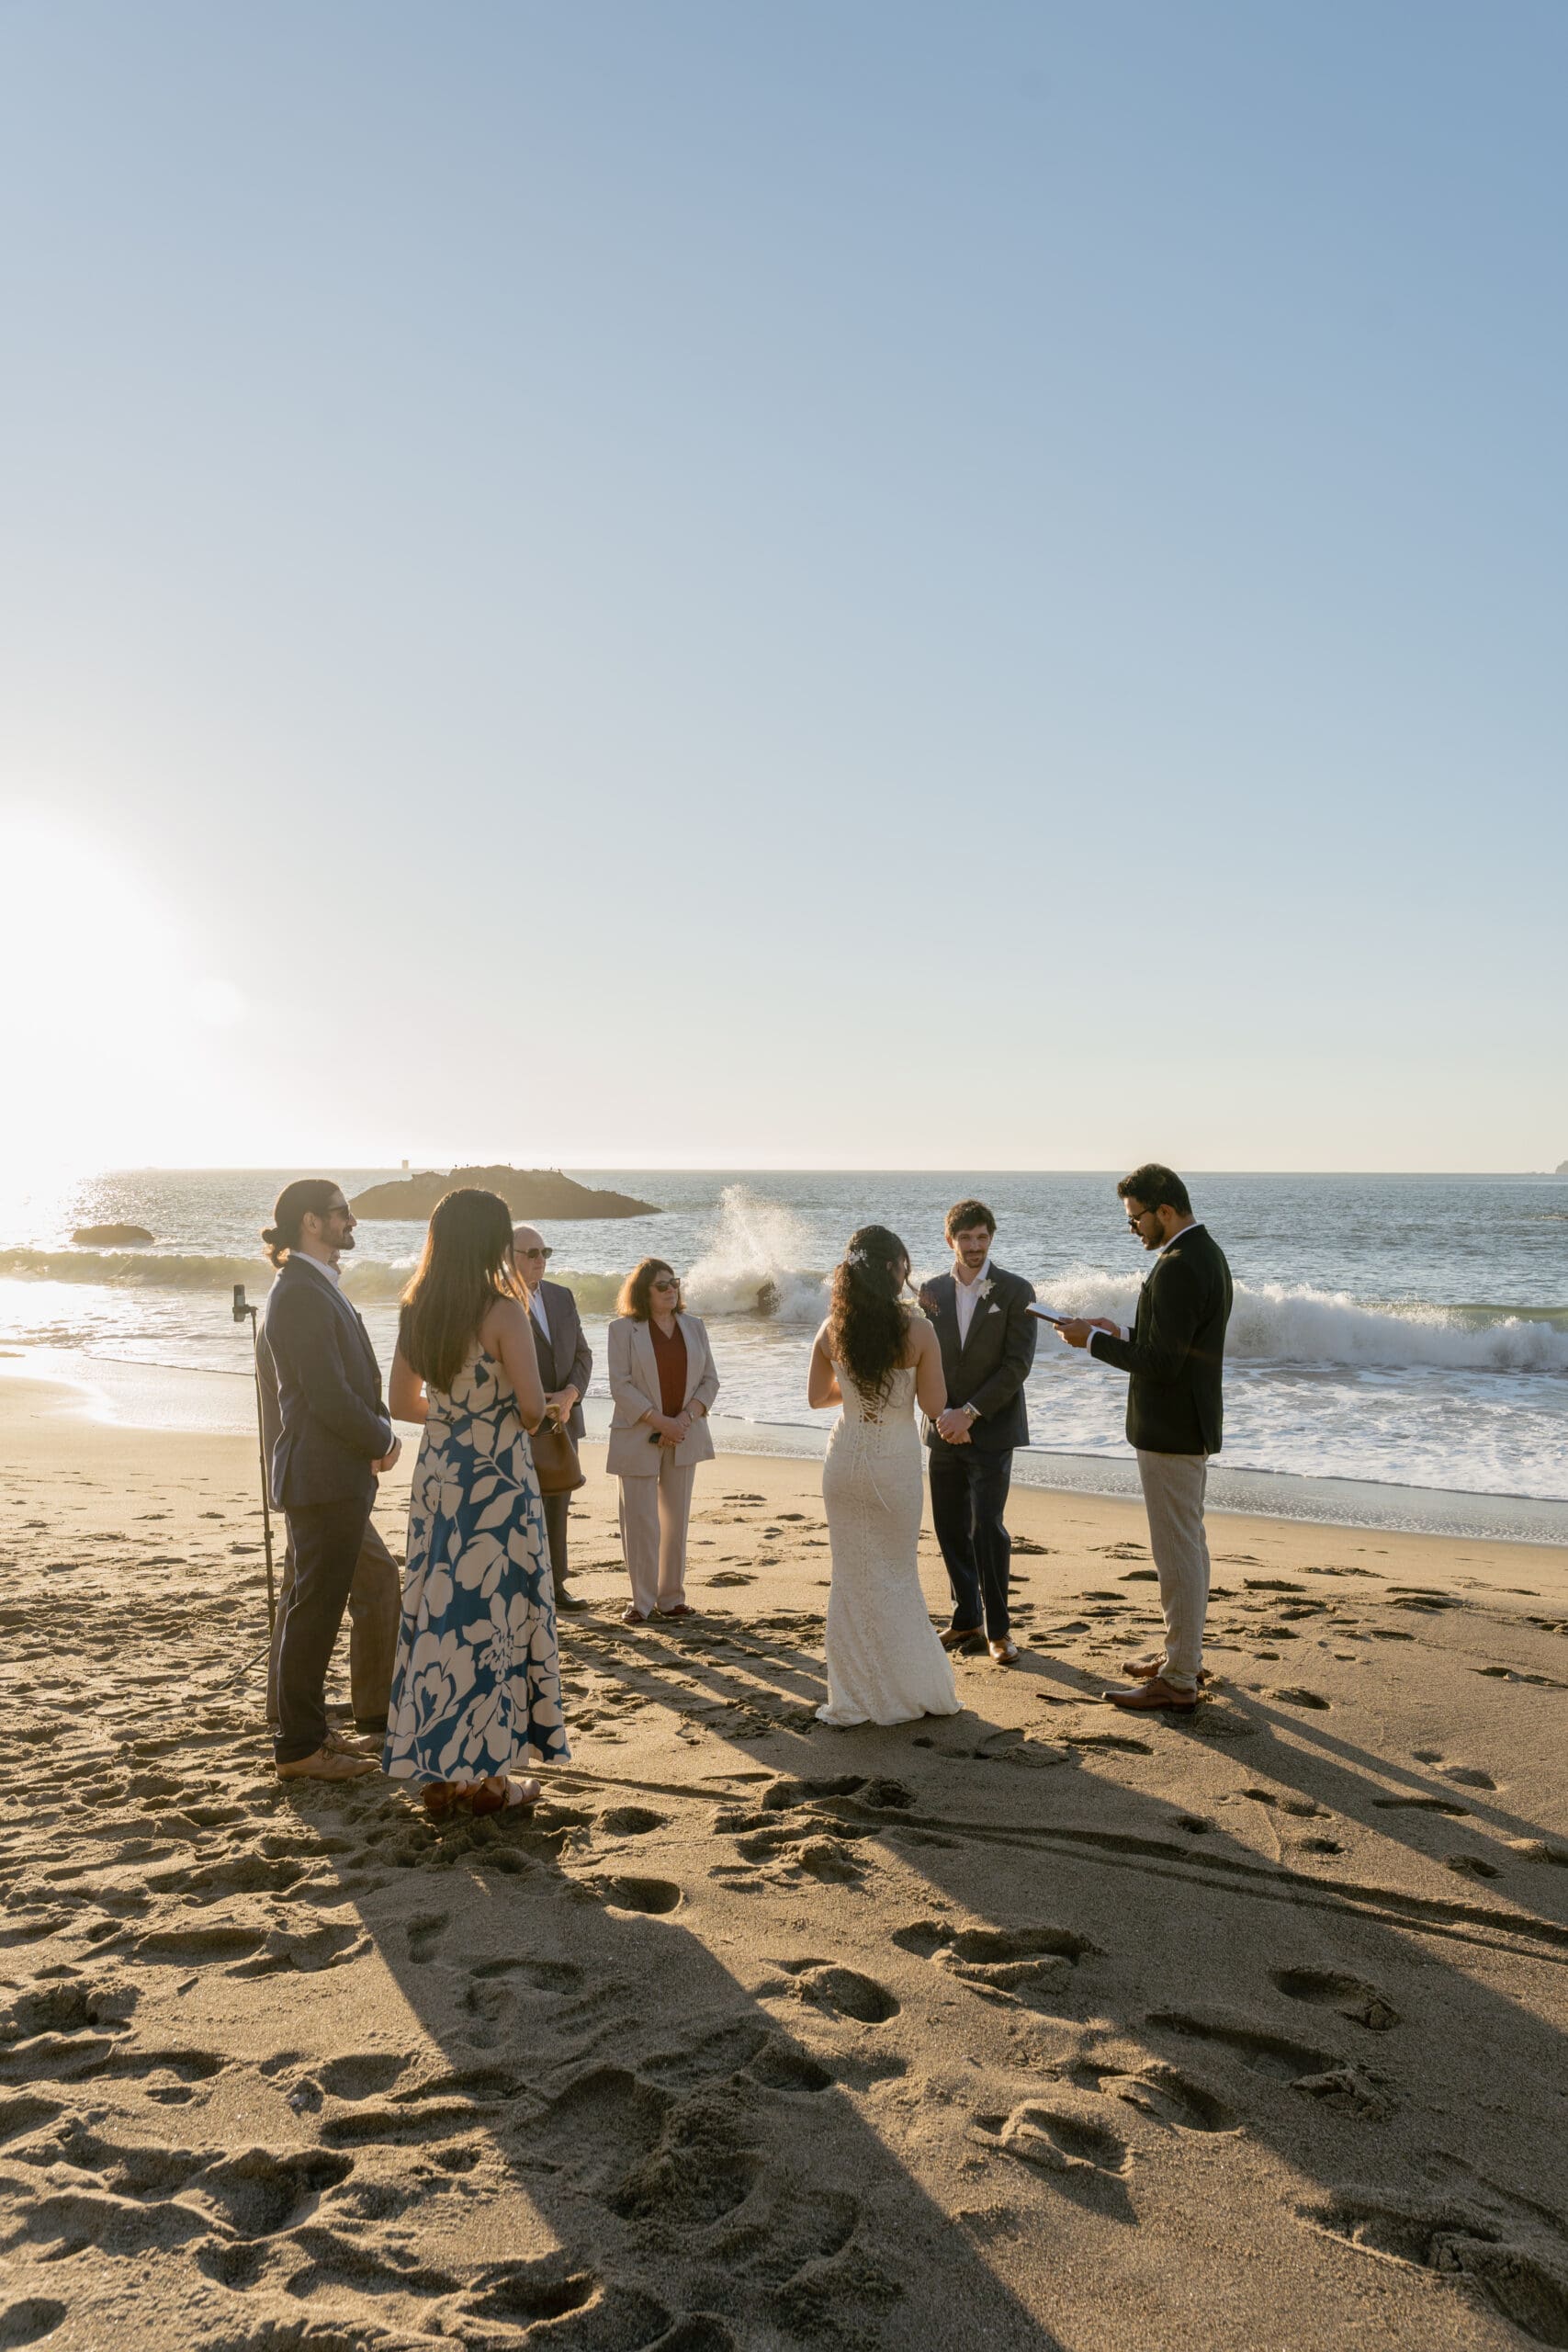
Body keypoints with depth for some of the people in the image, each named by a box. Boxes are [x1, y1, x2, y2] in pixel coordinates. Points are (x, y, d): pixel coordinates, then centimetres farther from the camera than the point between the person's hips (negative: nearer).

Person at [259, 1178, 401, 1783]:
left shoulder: (317, 1287, 14)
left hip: (338, 1475, 10)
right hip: (323, 1477, -10)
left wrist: (379, 1433, 1)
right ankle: (299, 1748, 10)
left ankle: (310, 1730, 28)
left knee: (318, 1609, 17)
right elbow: (328, 1395, -22)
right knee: (314, 1612, -1)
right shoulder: (300, 1294, -18)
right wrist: (381, 1442, -7)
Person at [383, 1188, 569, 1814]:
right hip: (497, 1483, -6)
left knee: (435, 1613, 12)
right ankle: (483, 1777, 14)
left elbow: (404, 1403, 11)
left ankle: (434, 1773, 20)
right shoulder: (504, 1311, -15)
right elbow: (532, 1408, -16)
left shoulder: (415, 1312, 4)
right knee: (491, 1618, 4)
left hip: (436, 1476, 6)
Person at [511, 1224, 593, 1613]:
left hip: (563, 1418, 6)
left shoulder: (562, 1296, 10)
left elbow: (583, 1354, 10)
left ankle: (555, 1584, 24)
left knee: (558, 1506, 13)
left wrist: (570, 1395, -8)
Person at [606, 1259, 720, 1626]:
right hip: (638, 1439, -4)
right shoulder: (623, 1329, -3)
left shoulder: (693, 1327, 9)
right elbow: (621, 1385, -10)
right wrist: (660, 1422, -16)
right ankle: (641, 1600, 7)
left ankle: (671, 1597, 17)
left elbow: (710, 1380, 6)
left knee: (676, 1519, 8)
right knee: (640, 1521, -2)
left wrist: (684, 1419, -9)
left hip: (684, 1437, 4)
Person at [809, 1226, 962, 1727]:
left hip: (845, 1458, 3)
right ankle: (908, 1689, 23)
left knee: (851, 1578, 12)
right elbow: (934, 1405, -8)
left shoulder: (832, 1329, -5)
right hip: (896, 1461, -2)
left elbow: (817, 1397, 7)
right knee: (897, 1575, 13)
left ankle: (855, 1698, 19)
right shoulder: (918, 1331, -15)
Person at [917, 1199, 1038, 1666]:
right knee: (950, 1527, 9)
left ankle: (998, 1628, 5)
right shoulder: (933, 1291, 6)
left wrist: (969, 1413, -15)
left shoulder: (1015, 1291, -5)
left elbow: (1018, 1364, -11)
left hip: (991, 1430, -4)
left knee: (988, 1526, -9)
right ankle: (966, 1619, 24)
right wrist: (942, 1415, -10)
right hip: (944, 1431, 4)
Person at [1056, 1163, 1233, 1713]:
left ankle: (1178, 1681, 6)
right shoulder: (1205, 1252, 10)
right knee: (1188, 1544, 19)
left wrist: (1093, 1340, -15)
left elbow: (1160, 1364, -25)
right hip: (1192, 1424, 11)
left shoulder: (1178, 1268, -23)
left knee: (1178, 1551, -2)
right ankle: (1185, 1652, 32)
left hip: (1172, 1432, -11)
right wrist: (1121, 1333, 9)